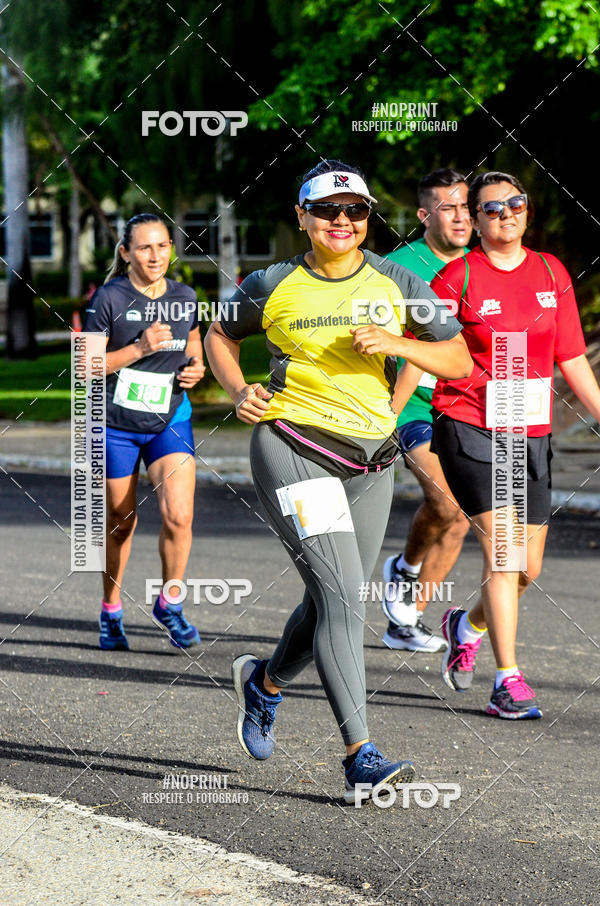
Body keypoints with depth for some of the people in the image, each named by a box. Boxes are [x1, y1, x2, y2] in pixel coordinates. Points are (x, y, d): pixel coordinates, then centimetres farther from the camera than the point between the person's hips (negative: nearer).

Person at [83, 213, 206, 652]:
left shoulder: (186, 298, 1)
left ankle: (170, 603, 6)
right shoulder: (109, 298, -11)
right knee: (120, 522, 8)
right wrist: (139, 348, -22)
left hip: (171, 422, 2)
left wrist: (196, 369, -3)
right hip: (116, 424, -2)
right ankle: (111, 613, 28)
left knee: (178, 516, -15)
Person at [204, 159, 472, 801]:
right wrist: (238, 391, 2)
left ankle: (264, 682, 42)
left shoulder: (396, 285, 5)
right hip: (291, 451, -4)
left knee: (335, 603, 11)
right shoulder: (273, 287, 1)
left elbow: (458, 360, 4)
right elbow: (221, 333, 19)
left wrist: (394, 343, -13)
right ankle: (360, 757, -20)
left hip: (369, 462, 4)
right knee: (341, 595, -18)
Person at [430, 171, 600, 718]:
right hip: (468, 427, -5)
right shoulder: (457, 278, -4)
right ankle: (508, 680, -9)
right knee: (502, 549, -15)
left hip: (531, 433, 5)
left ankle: (469, 625, 37)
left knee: (528, 568, 6)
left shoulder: (551, 273, 9)